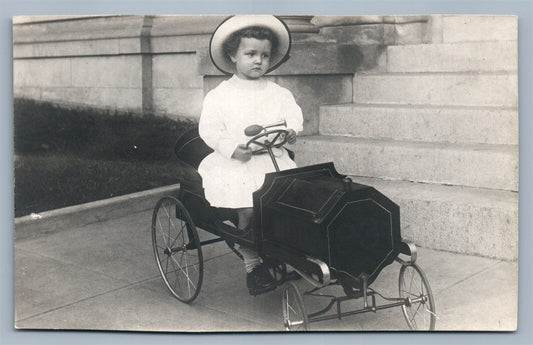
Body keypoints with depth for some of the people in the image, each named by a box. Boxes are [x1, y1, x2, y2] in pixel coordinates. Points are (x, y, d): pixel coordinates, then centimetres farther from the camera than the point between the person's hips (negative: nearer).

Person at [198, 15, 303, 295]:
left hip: (273, 159, 3)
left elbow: (294, 115, 7)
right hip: (234, 163, -3)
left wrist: (291, 130, -17)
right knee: (247, 209, -17)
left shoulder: (278, 93, 11)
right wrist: (232, 148, -17)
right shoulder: (219, 95, 1)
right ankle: (252, 265, 1)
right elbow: (209, 128, -4)